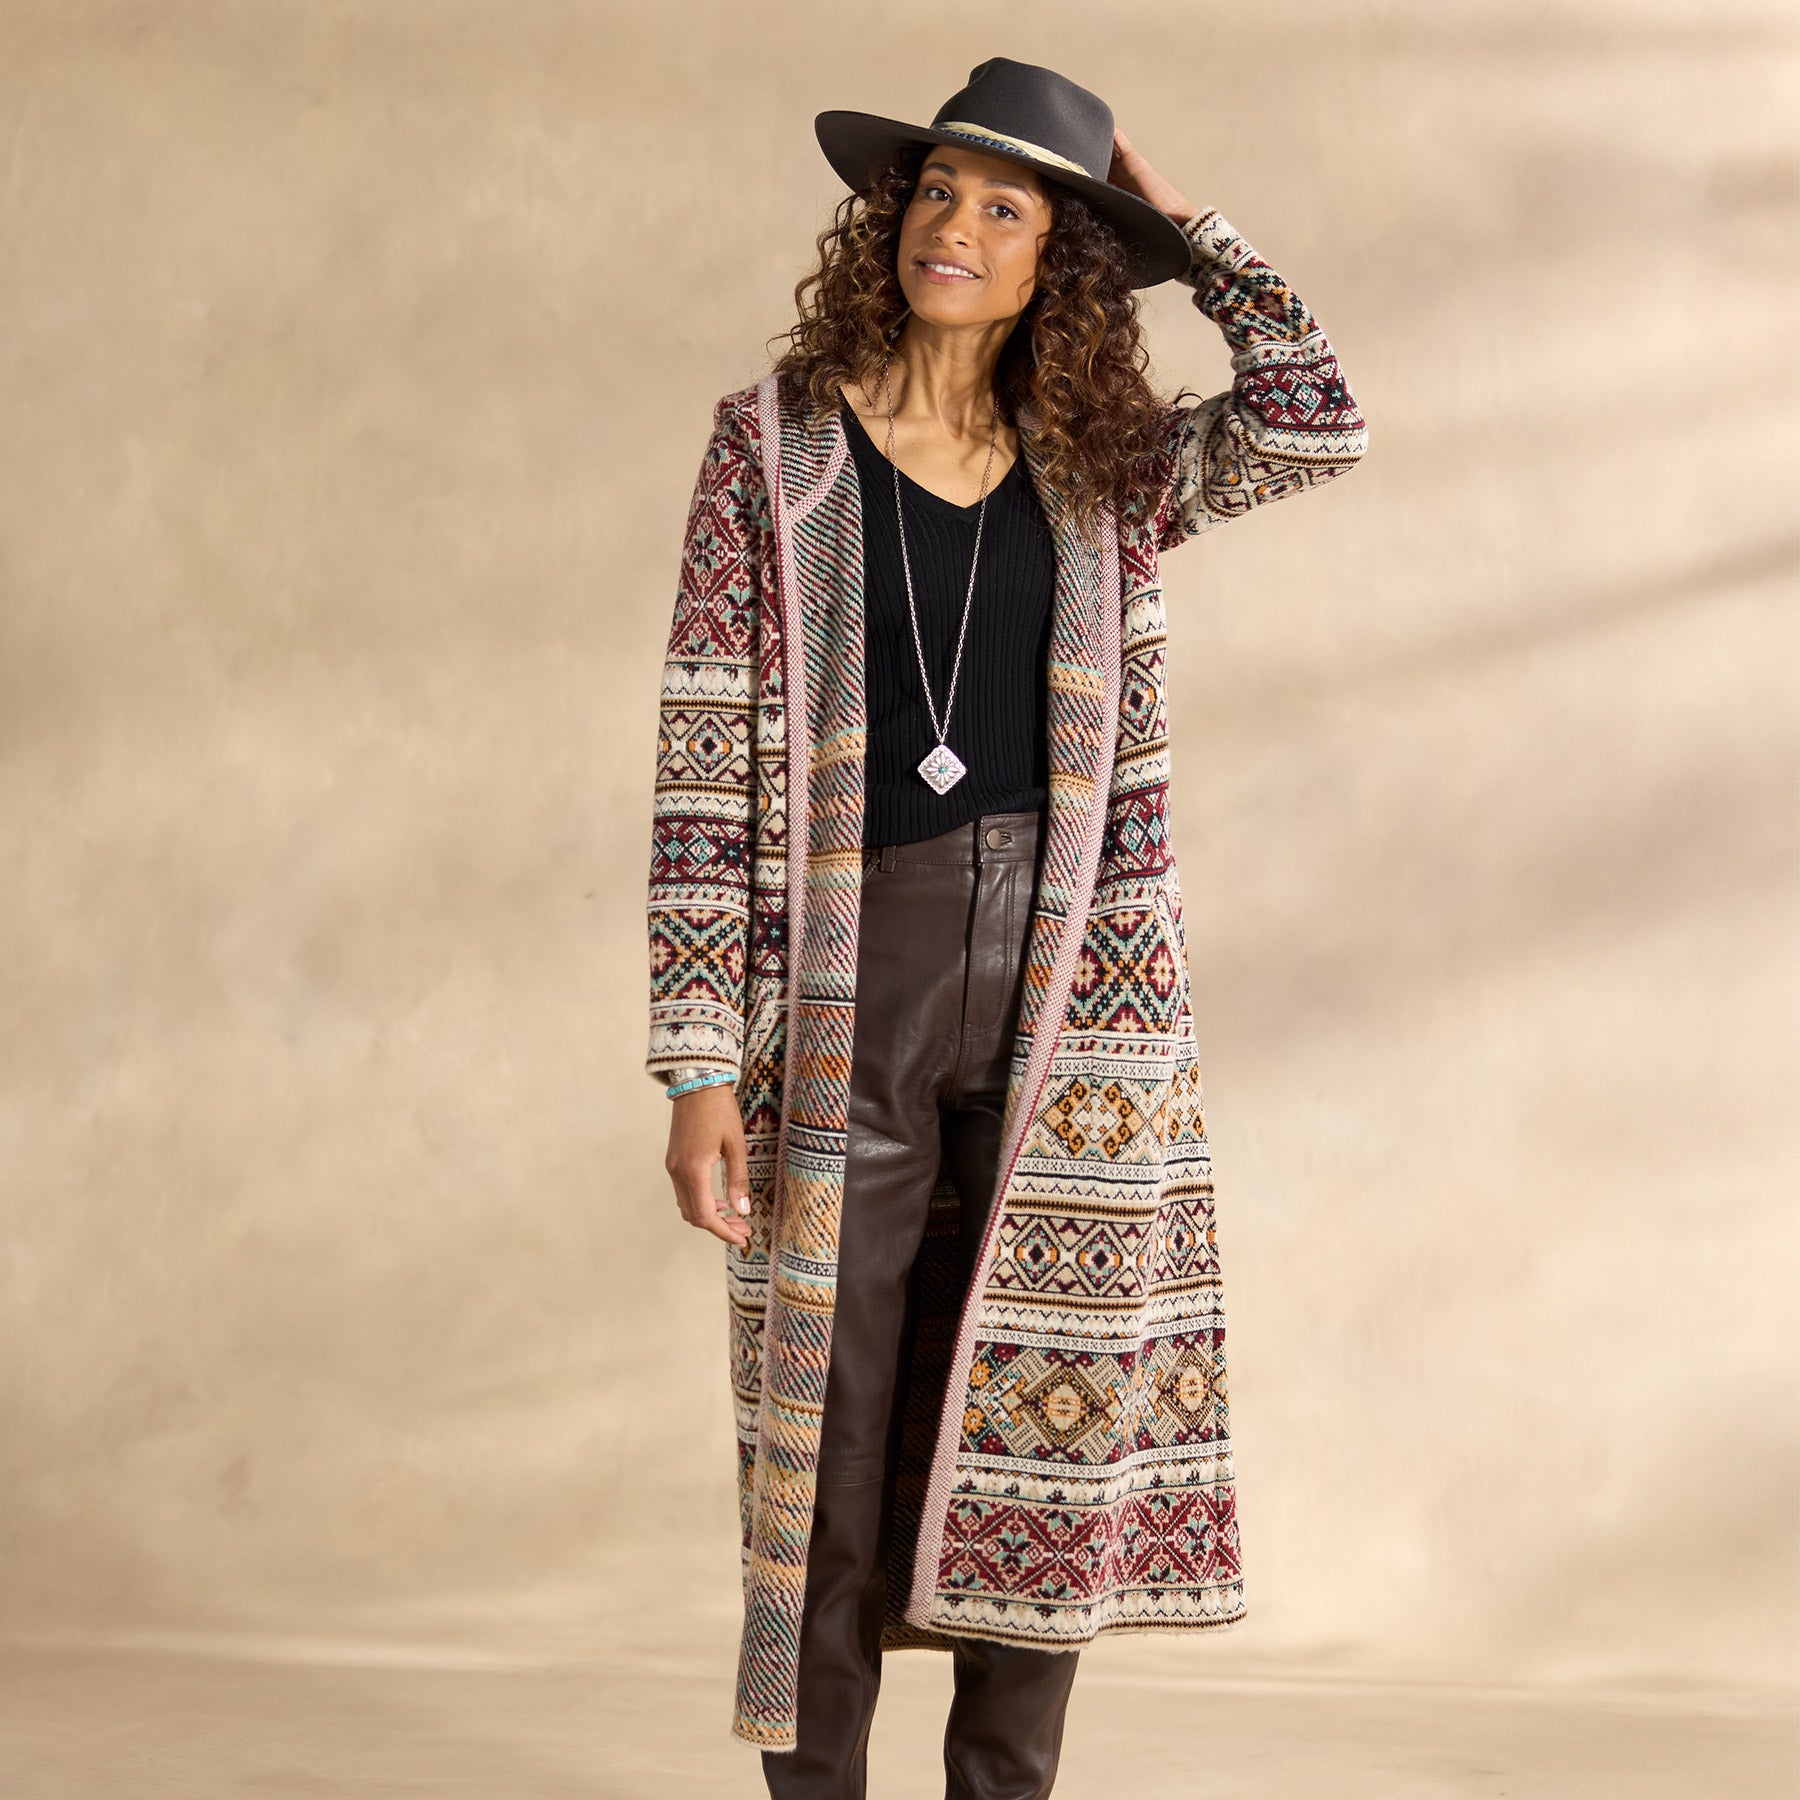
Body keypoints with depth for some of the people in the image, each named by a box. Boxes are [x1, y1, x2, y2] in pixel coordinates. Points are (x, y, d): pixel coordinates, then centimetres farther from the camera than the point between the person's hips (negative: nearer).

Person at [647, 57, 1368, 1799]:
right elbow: (707, 767, -3)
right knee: (832, 1447, 2)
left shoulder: (1096, 469, 9)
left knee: (1043, 1443, 6)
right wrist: (702, 1069, -9)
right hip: (852, 987, -2)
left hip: (1067, 997, 2)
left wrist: (1178, 217, 4)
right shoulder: (774, 444, 1)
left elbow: (1314, 422, -6)